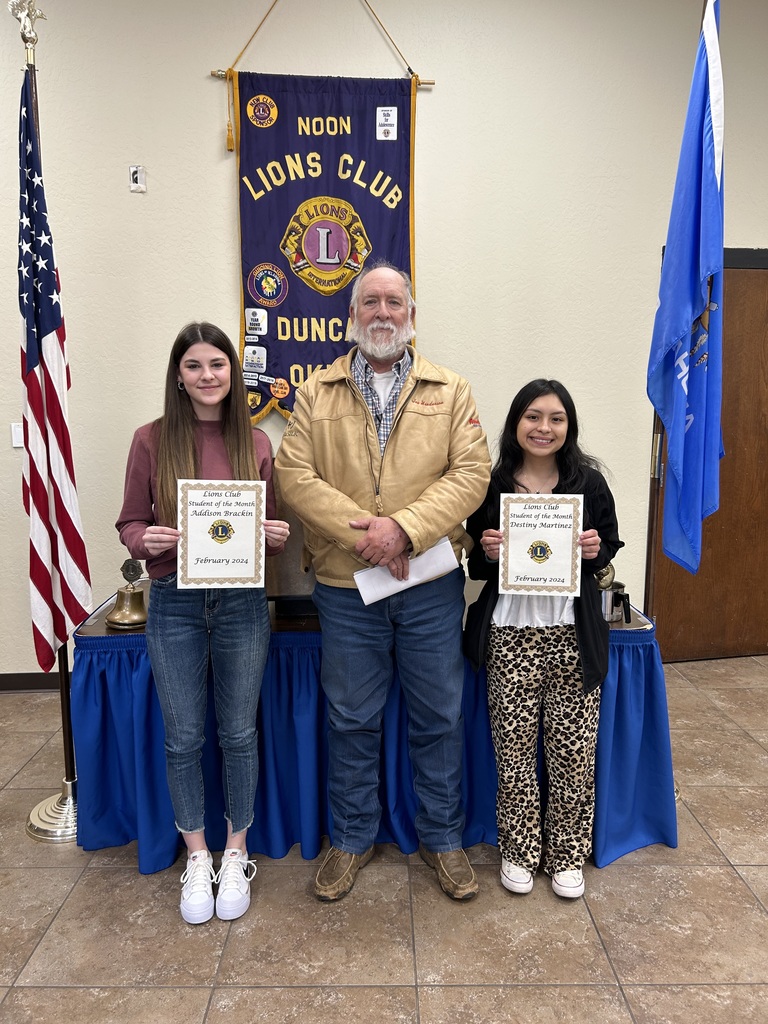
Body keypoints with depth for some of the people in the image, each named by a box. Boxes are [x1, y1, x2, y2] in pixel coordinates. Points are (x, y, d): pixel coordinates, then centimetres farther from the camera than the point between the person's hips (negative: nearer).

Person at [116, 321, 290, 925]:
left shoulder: (255, 443, 1)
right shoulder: (152, 440, -2)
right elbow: (130, 522, 3)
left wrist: (278, 536, -13)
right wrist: (147, 539, -19)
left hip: (241, 602, 1)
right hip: (174, 604, 0)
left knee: (239, 734, 12)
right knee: (183, 739, 11)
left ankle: (236, 857, 34)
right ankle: (197, 859, 34)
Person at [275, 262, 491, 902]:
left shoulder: (451, 391, 5)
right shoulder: (316, 393, 5)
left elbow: (471, 473, -6)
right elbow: (295, 474, -5)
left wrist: (404, 528, -19)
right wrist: (360, 531, -18)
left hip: (432, 583, 0)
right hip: (345, 585, 0)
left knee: (439, 718, 12)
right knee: (352, 720, 14)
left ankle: (443, 837, 34)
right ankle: (353, 839, 35)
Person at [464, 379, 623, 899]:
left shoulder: (589, 483, 1)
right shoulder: (491, 485, 0)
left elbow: (611, 548, 10)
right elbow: (476, 567, 7)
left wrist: (597, 551, -11)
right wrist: (487, 551, -14)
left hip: (573, 635, 1)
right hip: (510, 634, 0)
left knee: (574, 751, 8)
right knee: (514, 748, 6)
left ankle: (567, 854, 30)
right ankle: (519, 851, 28)